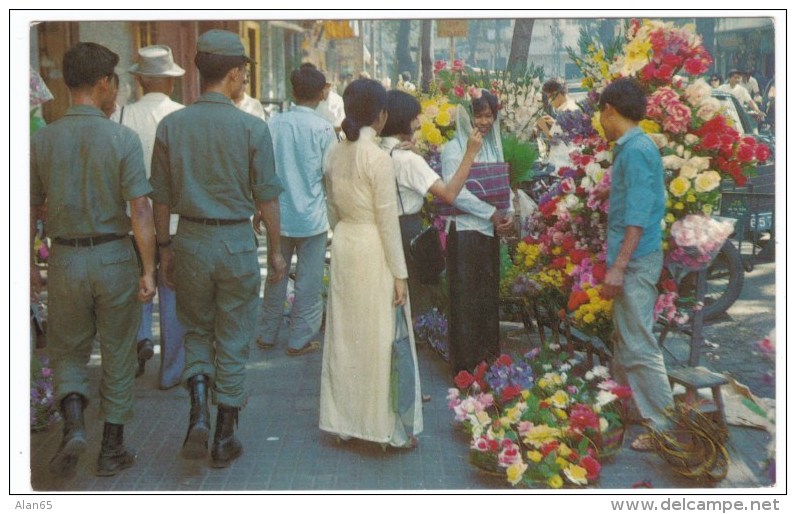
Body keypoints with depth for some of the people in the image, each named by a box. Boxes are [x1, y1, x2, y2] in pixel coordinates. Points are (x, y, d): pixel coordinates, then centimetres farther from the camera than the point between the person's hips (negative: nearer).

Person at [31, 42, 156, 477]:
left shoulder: (42, 140, -2)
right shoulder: (123, 139, -10)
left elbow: (29, 210, 3)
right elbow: (140, 211, -15)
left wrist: (28, 265, 15)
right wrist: (148, 271, -9)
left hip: (65, 259, 2)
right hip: (114, 257, -2)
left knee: (67, 351, 19)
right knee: (117, 355, 13)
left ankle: (73, 423, -4)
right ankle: (112, 449, 21)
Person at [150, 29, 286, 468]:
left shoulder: (171, 125, -2)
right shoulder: (252, 128, -9)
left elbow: (161, 197, 3)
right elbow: (267, 198, -5)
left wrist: (164, 247, 14)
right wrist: (275, 249, 6)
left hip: (190, 241, 2)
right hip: (237, 241, -2)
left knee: (196, 330, 21)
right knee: (233, 341, 10)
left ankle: (199, 409, 1)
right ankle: (224, 439, 18)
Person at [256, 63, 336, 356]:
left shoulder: (274, 124, -2)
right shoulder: (323, 129, -12)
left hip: (279, 214, 4)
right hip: (312, 217, -3)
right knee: (309, 282, 7)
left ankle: (267, 335, 24)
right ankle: (300, 340, 12)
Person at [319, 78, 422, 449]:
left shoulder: (335, 156, 4)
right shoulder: (378, 158, -16)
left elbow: (334, 211, 12)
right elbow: (388, 220, -15)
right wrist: (399, 274, -10)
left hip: (343, 244, 7)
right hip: (372, 251, -7)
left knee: (345, 334, 14)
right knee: (380, 338, 2)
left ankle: (344, 418, 24)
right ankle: (387, 424, 12)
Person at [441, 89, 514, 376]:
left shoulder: (493, 147, 11)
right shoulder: (454, 149, -7)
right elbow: (457, 193, -17)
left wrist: (508, 214, -8)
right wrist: (493, 213, -16)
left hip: (490, 231, 6)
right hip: (465, 231, -6)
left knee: (489, 297, 11)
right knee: (466, 299, -2)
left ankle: (489, 360, 22)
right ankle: (466, 368, 6)